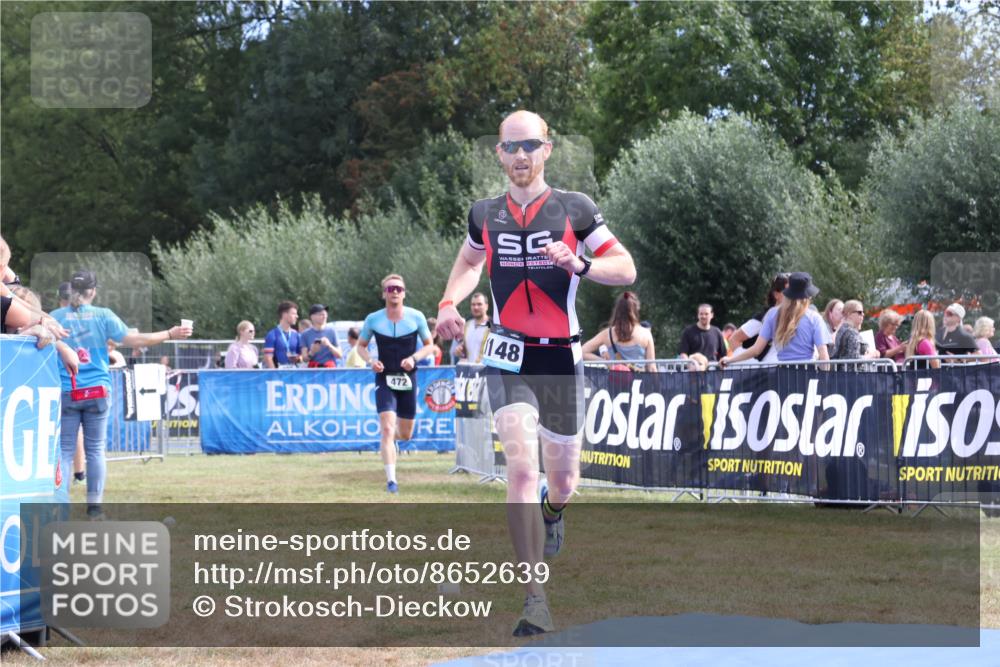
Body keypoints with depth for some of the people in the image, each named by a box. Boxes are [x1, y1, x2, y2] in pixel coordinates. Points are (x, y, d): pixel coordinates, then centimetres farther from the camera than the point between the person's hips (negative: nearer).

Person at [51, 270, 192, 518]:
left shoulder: (54, 318, -1)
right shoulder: (103, 316, -2)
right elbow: (133, 340, -6)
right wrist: (170, 334, 1)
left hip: (65, 393, 0)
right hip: (98, 392, 0)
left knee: (64, 450, 2)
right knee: (95, 449, 8)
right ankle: (94, 506, 8)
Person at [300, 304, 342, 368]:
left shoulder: (331, 331, 4)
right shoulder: (305, 334, 2)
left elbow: (340, 355, 5)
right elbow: (304, 358, 1)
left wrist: (329, 345, -12)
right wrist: (312, 352, -19)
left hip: (330, 368, 0)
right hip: (313, 368, 0)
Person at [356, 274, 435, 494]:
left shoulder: (416, 317, -4)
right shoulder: (373, 319, -4)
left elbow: (429, 345, 6)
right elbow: (361, 345, 9)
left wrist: (414, 357, -14)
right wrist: (370, 361, -11)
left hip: (408, 379, 2)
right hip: (384, 379, -2)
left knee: (405, 435, 10)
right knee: (387, 428, -17)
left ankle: (386, 437, 47)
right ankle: (391, 480, -15)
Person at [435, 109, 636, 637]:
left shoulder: (574, 209, -2)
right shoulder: (484, 215, 5)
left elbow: (626, 269, -2)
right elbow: (468, 263, 25)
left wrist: (580, 264, -21)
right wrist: (449, 303, 5)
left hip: (561, 359, 0)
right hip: (508, 359, 0)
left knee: (562, 478, 11)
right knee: (521, 466, -19)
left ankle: (553, 515, 53)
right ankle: (534, 600, -20)